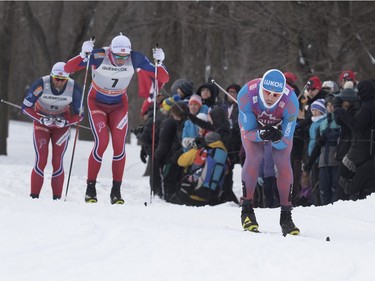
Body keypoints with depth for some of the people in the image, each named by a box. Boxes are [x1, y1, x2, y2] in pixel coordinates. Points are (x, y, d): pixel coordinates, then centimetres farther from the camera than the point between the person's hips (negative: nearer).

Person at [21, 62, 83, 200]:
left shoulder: (74, 88, -22)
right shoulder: (41, 84, -27)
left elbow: (79, 115, -8)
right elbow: (26, 107, -16)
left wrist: (65, 122, -25)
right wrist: (41, 119, -28)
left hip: (62, 125, 1)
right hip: (41, 122, -1)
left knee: (57, 161, -8)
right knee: (41, 160, -11)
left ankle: (57, 198, -2)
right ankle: (34, 196, -5)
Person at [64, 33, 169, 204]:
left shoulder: (135, 59, -21)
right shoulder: (99, 56, -27)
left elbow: (163, 79, -15)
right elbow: (68, 68, -29)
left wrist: (159, 63, -33)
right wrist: (83, 55, -45)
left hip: (119, 105, 2)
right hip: (97, 104, -2)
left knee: (119, 145, -10)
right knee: (101, 143, -15)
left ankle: (116, 191, -2)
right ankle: (90, 188, -3)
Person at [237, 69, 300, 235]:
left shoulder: (290, 102, -37)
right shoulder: (246, 95, -38)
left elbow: (285, 143, -29)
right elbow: (249, 131, -26)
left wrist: (277, 138, -51)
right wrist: (262, 134, -47)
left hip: (280, 126, 0)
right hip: (252, 124, 0)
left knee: (283, 162, -16)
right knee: (254, 157, -23)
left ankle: (286, 216, -6)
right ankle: (247, 210, -11)